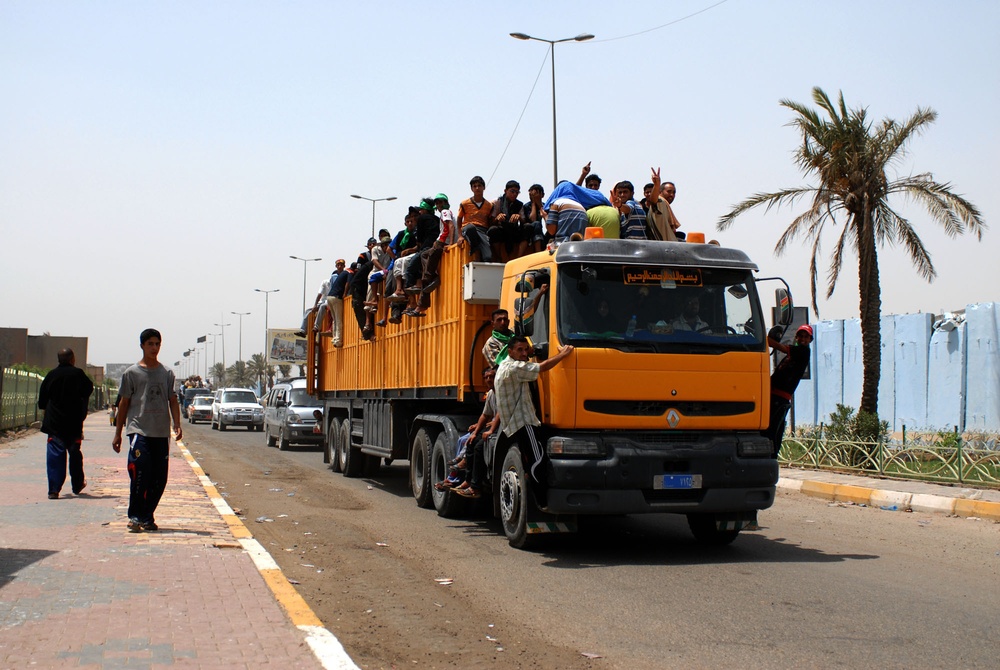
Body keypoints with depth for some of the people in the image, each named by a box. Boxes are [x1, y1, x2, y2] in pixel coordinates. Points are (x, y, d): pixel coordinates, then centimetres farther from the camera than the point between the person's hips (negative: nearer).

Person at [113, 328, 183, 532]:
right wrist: (118, 433, 6)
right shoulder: (132, 373, 4)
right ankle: (135, 517, -5)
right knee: (140, 473, -15)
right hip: (138, 430, -3)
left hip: (161, 433, 3)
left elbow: (172, 401, 11)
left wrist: (177, 425, -5)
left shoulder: (167, 374, 12)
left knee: (159, 478, 2)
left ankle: (147, 516, 14)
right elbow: (124, 403, 7)